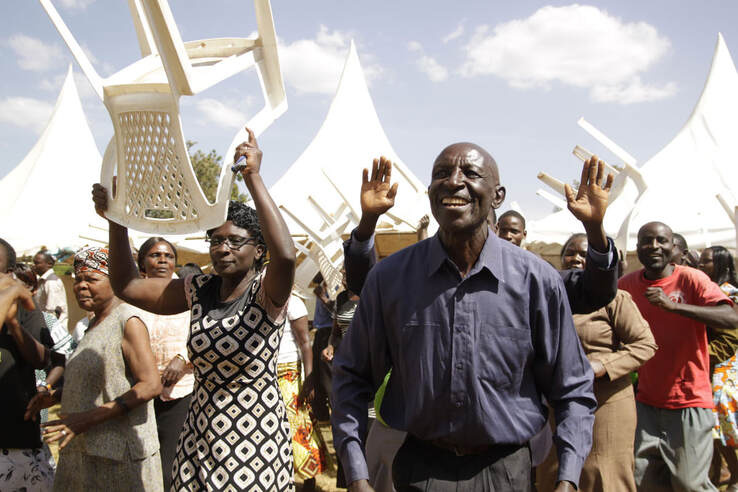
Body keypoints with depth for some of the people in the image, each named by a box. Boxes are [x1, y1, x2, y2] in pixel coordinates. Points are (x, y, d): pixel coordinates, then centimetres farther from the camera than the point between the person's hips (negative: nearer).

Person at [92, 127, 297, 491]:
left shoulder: (266, 293, -11)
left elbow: (285, 255, -34)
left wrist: (253, 178, -32)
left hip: (256, 439, -5)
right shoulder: (199, 291, 4)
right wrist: (116, 220, -7)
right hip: (199, 439, 5)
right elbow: (127, 287, 5)